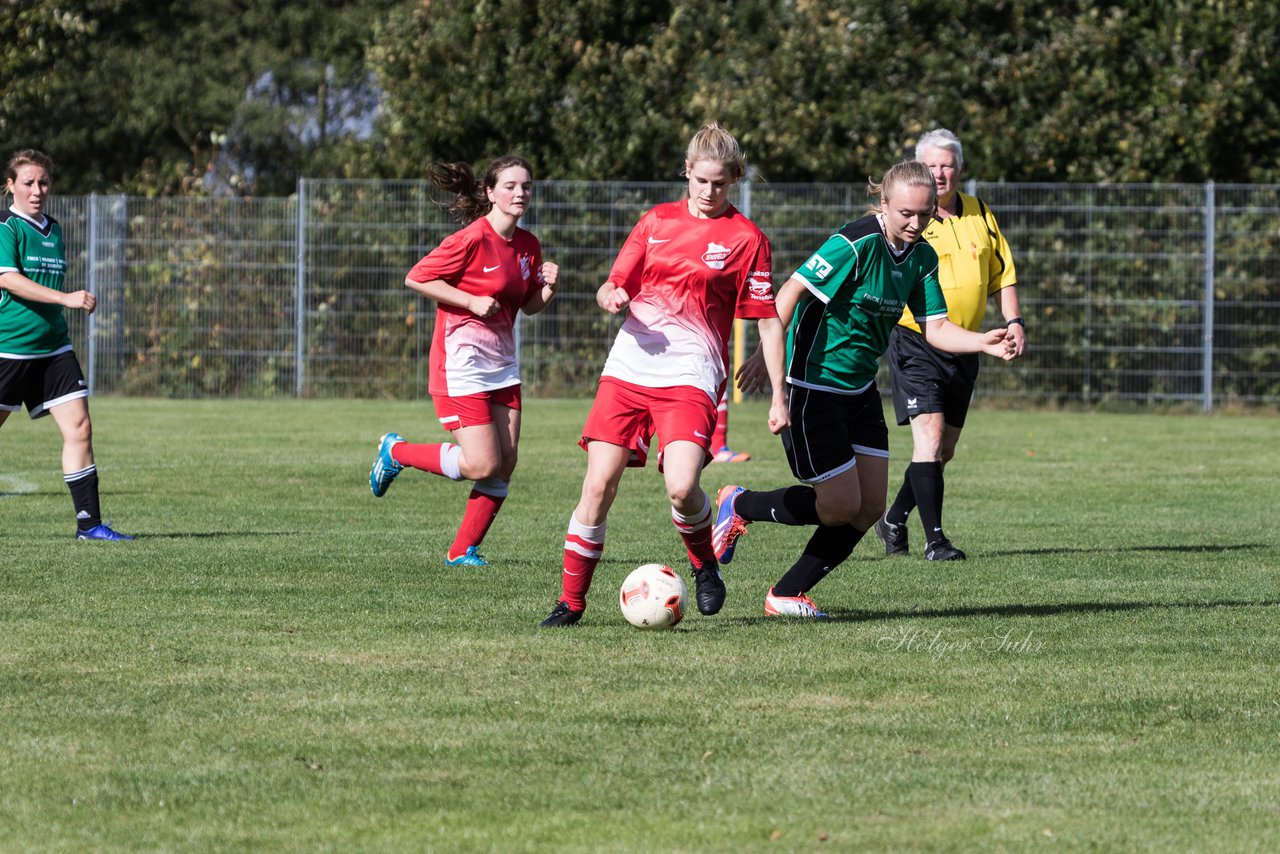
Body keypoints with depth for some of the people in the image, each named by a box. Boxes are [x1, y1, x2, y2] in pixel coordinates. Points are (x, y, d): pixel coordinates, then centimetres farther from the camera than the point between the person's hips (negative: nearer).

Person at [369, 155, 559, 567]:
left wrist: (548, 287, -4)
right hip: (462, 362, -8)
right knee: (482, 465, -12)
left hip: (502, 363, 8)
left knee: (505, 464, 0)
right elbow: (416, 278, -13)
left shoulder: (528, 246, 7)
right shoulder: (473, 239, -15)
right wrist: (473, 301, -18)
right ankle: (396, 451, 11)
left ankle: (463, 550, 11)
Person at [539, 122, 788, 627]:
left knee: (681, 487, -23)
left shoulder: (746, 239, 3)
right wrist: (612, 298, -6)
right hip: (628, 370, 3)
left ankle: (703, 563, 10)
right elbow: (611, 287, 19)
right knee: (598, 485, -6)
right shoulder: (657, 221, 14)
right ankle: (570, 603, 5)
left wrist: (778, 396, 0)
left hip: (690, 377, -3)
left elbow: (768, 321, 4)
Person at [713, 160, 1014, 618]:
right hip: (813, 387, -8)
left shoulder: (921, 257, 3)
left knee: (870, 507, 3)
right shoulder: (856, 244, -21)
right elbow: (792, 290, -26)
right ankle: (740, 505, 18)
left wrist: (983, 342, -14)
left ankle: (786, 594, 15)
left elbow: (935, 328, 4)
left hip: (860, 389, 8)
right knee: (841, 506, -5)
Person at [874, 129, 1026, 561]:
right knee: (930, 435, -17)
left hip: (963, 346, 6)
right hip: (915, 342, -6)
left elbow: (1001, 274, 17)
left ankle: (894, 520, 29)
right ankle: (934, 538, -16)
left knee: (944, 450, 10)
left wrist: (1014, 321, 6)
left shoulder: (980, 215, 10)